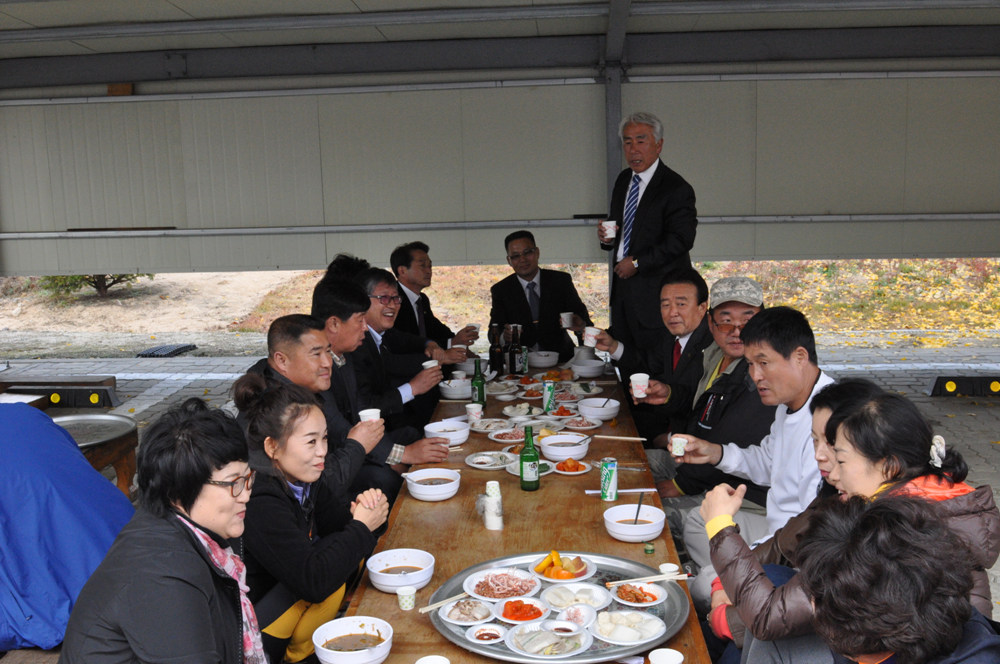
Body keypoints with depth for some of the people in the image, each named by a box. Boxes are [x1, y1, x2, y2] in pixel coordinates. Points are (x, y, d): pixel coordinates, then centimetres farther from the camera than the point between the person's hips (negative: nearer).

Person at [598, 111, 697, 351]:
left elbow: (681, 239, -19)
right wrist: (607, 238, -2)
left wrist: (637, 262, -18)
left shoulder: (676, 189, -13)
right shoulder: (623, 180, 12)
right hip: (622, 284, 7)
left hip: (658, 291, -7)